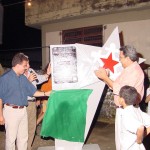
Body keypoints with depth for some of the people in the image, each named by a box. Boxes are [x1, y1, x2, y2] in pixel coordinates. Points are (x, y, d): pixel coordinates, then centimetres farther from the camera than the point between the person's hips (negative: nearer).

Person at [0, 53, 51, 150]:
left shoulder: (23, 78, 9)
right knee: (11, 138, 4)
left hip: (23, 110, 6)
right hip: (11, 111, -6)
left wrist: (46, 93, 0)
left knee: (23, 137, 15)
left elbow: (33, 91, 12)